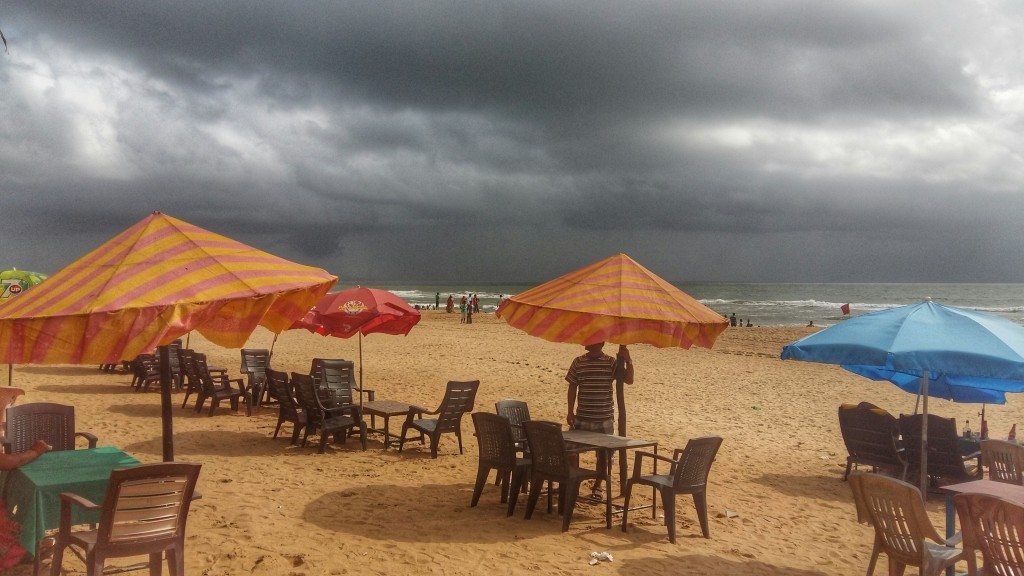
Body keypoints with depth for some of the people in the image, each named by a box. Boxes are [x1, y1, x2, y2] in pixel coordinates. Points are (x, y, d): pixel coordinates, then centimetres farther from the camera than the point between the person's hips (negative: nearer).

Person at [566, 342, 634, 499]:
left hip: (604, 418, -1)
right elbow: (573, 387, 6)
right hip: (582, 417, 1)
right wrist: (570, 411, 2)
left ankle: (597, 486, 24)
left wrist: (628, 361, -23)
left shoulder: (611, 363, -3)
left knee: (603, 453, 8)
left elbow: (629, 380, -8)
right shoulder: (578, 362, 1)